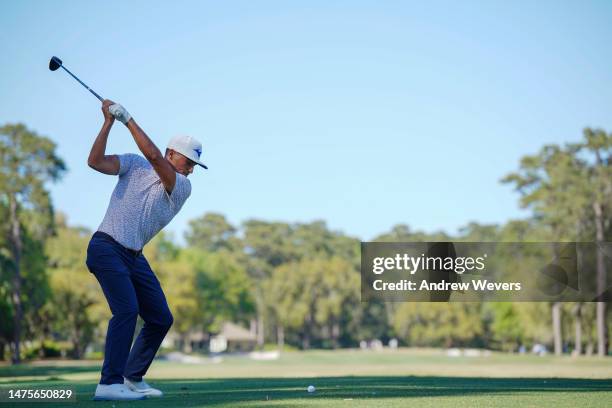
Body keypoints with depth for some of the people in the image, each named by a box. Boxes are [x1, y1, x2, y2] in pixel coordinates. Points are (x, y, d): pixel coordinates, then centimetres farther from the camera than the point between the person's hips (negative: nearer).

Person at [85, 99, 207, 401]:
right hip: (106, 248, -6)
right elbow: (96, 162, -12)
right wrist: (109, 122, -16)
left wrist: (128, 119, -15)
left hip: (134, 257, 6)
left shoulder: (183, 187, 2)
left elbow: (153, 155, -14)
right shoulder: (134, 165, 0)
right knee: (127, 309, -22)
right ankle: (109, 384, -24)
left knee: (161, 318, 6)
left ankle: (132, 378, 20)